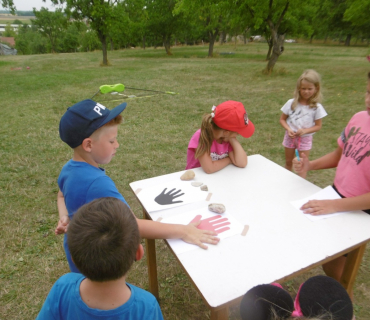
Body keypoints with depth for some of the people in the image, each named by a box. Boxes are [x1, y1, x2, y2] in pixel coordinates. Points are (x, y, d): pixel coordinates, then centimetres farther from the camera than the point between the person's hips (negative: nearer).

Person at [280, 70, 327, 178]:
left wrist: (305, 131, -23)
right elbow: (282, 119, -2)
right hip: (290, 137, 2)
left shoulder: (317, 107, -12)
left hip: (305, 139, -2)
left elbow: (318, 126, -6)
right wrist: (288, 129, -20)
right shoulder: (291, 103, -10)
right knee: (288, 162, 18)